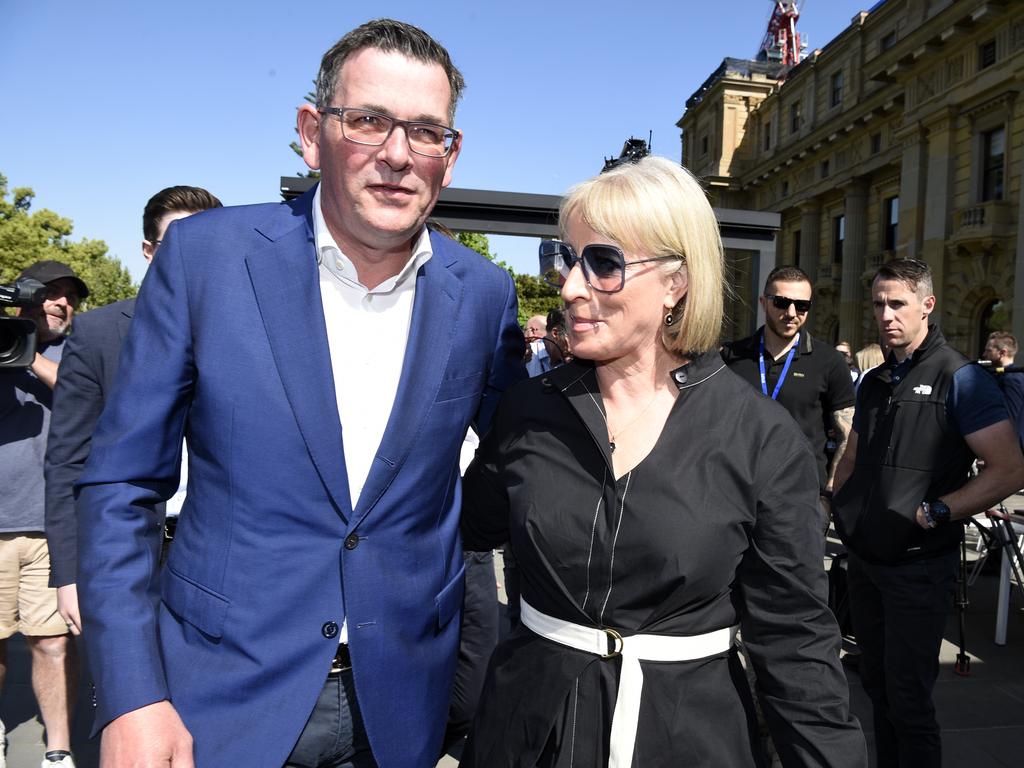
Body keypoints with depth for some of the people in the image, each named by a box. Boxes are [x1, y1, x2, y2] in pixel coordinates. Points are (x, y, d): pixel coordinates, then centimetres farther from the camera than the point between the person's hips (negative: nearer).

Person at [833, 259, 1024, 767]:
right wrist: (840, 509, 5)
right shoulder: (874, 382, 11)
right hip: (864, 559, 7)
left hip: (918, 565, -6)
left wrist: (935, 512, -20)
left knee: (908, 699, 3)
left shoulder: (959, 378, -10)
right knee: (876, 685, 19)